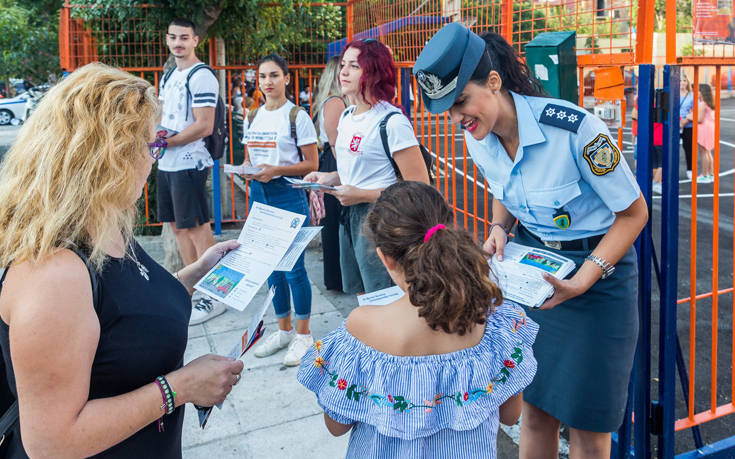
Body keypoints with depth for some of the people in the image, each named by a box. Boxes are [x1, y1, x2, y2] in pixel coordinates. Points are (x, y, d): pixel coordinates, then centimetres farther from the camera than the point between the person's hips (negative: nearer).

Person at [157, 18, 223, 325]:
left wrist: (166, 141, -15)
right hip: (166, 165, 9)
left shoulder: (201, 77, -11)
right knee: (178, 227, 14)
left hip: (188, 165, -9)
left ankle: (213, 296, 2)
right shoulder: (168, 77, 17)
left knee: (197, 228, -6)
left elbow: (204, 126, -18)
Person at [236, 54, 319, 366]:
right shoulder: (252, 117, 12)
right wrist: (246, 169, -4)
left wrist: (276, 170, -19)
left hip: (288, 195, -6)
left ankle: (303, 335, 10)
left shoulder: (297, 116, -5)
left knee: (293, 267, -5)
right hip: (259, 194, 6)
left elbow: (311, 164, -7)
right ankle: (283, 330, 26)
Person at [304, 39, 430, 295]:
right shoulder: (346, 117, 10)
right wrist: (328, 178, 6)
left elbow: (419, 187, -18)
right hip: (348, 216, 8)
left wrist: (362, 195, -19)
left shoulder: (392, 122, -16)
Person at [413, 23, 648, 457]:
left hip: (599, 270, -5)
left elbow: (634, 213, -16)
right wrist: (499, 229, -6)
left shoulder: (573, 128, -26)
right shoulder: (478, 138, -6)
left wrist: (582, 281, -25)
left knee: (587, 421, 5)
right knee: (535, 407, 12)